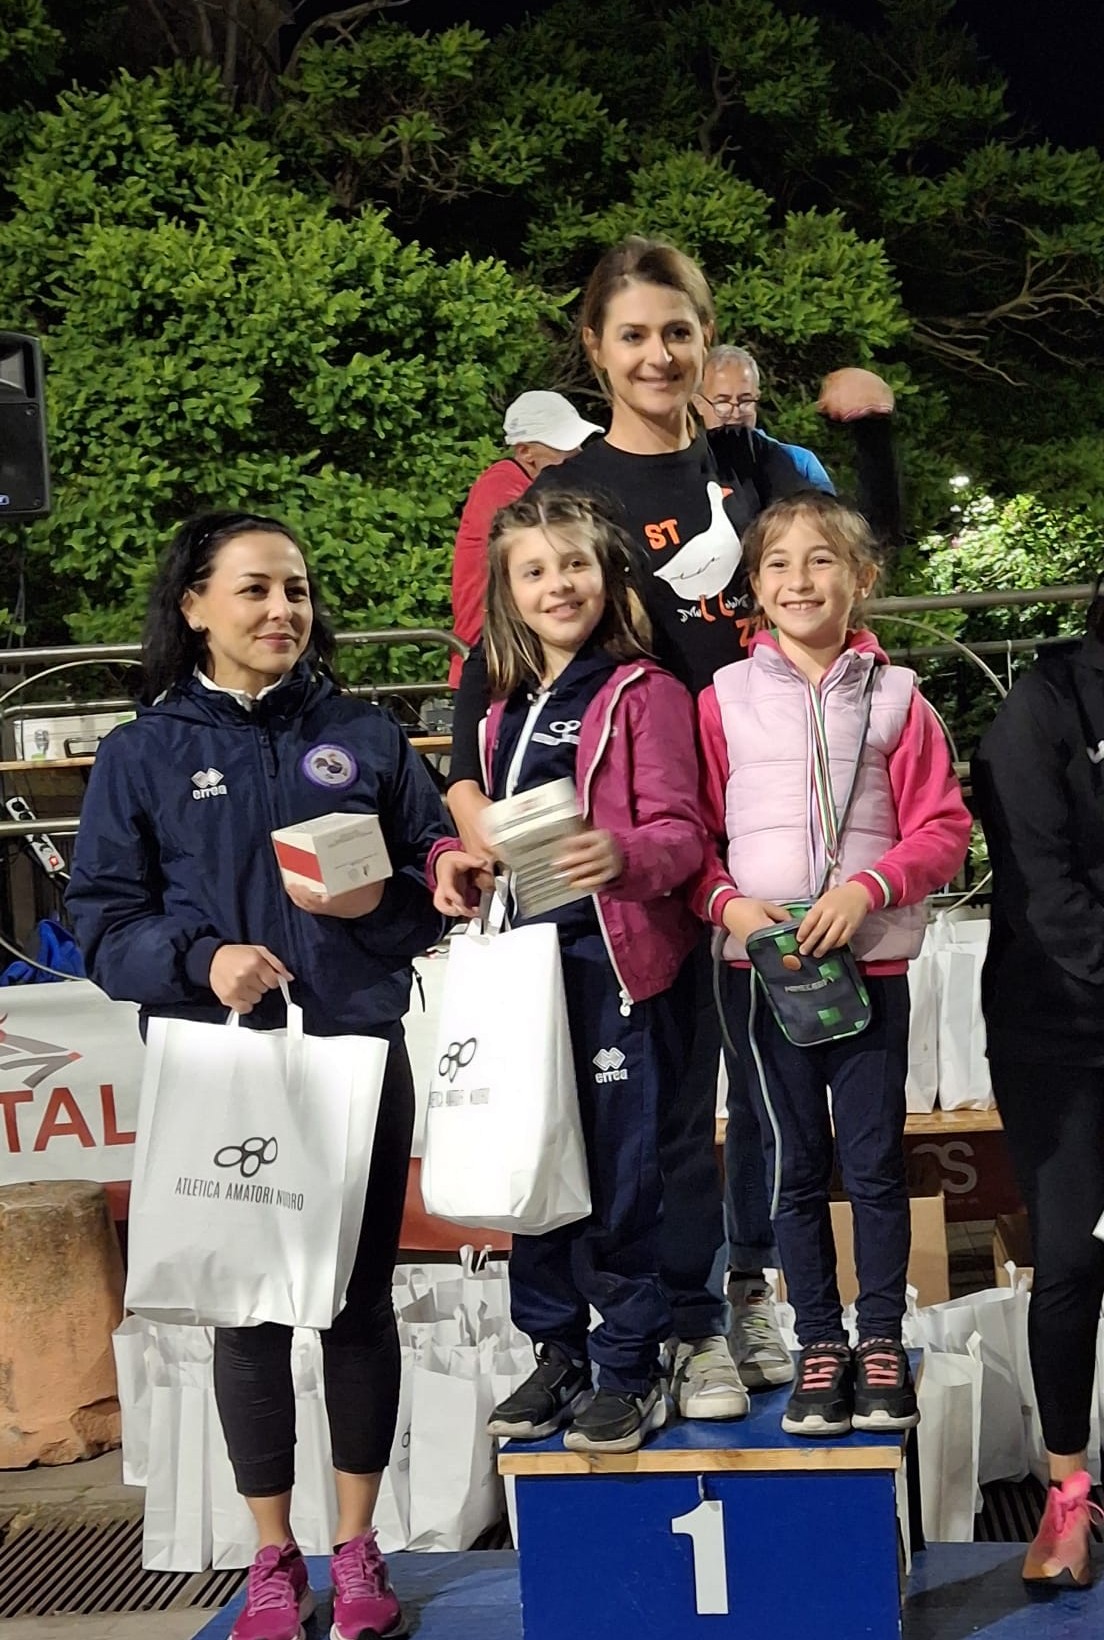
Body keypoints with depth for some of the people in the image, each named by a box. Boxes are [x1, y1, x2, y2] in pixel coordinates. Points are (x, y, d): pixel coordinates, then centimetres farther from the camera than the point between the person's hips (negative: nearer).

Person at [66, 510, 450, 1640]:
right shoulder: (142, 755, 3)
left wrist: (382, 902, -13)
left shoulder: (365, 737, 7)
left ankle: (356, 1548, 21)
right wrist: (202, 959, -18)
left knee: (359, 1302, 7)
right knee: (246, 1310, 5)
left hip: (357, 1052, 1)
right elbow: (103, 920, -1)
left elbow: (442, 875, 8)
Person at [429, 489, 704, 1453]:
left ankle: (630, 1370, 11)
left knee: (622, 1168, -1)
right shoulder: (502, 707, 15)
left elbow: (678, 831, -11)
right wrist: (453, 861, 0)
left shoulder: (644, 693, -5)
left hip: (615, 960, -6)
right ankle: (557, 1353, 25)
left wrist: (622, 854, -31)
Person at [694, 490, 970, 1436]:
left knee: (876, 1161, 4)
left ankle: (882, 1343, 18)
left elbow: (944, 828, 0)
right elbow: (692, 833, 5)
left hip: (871, 962, -1)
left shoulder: (895, 698, 1)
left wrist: (869, 885, -15)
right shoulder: (724, 700, 2)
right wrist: (727, 901, -12)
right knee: (796, 1165, 8)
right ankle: (820, 1348, 20)